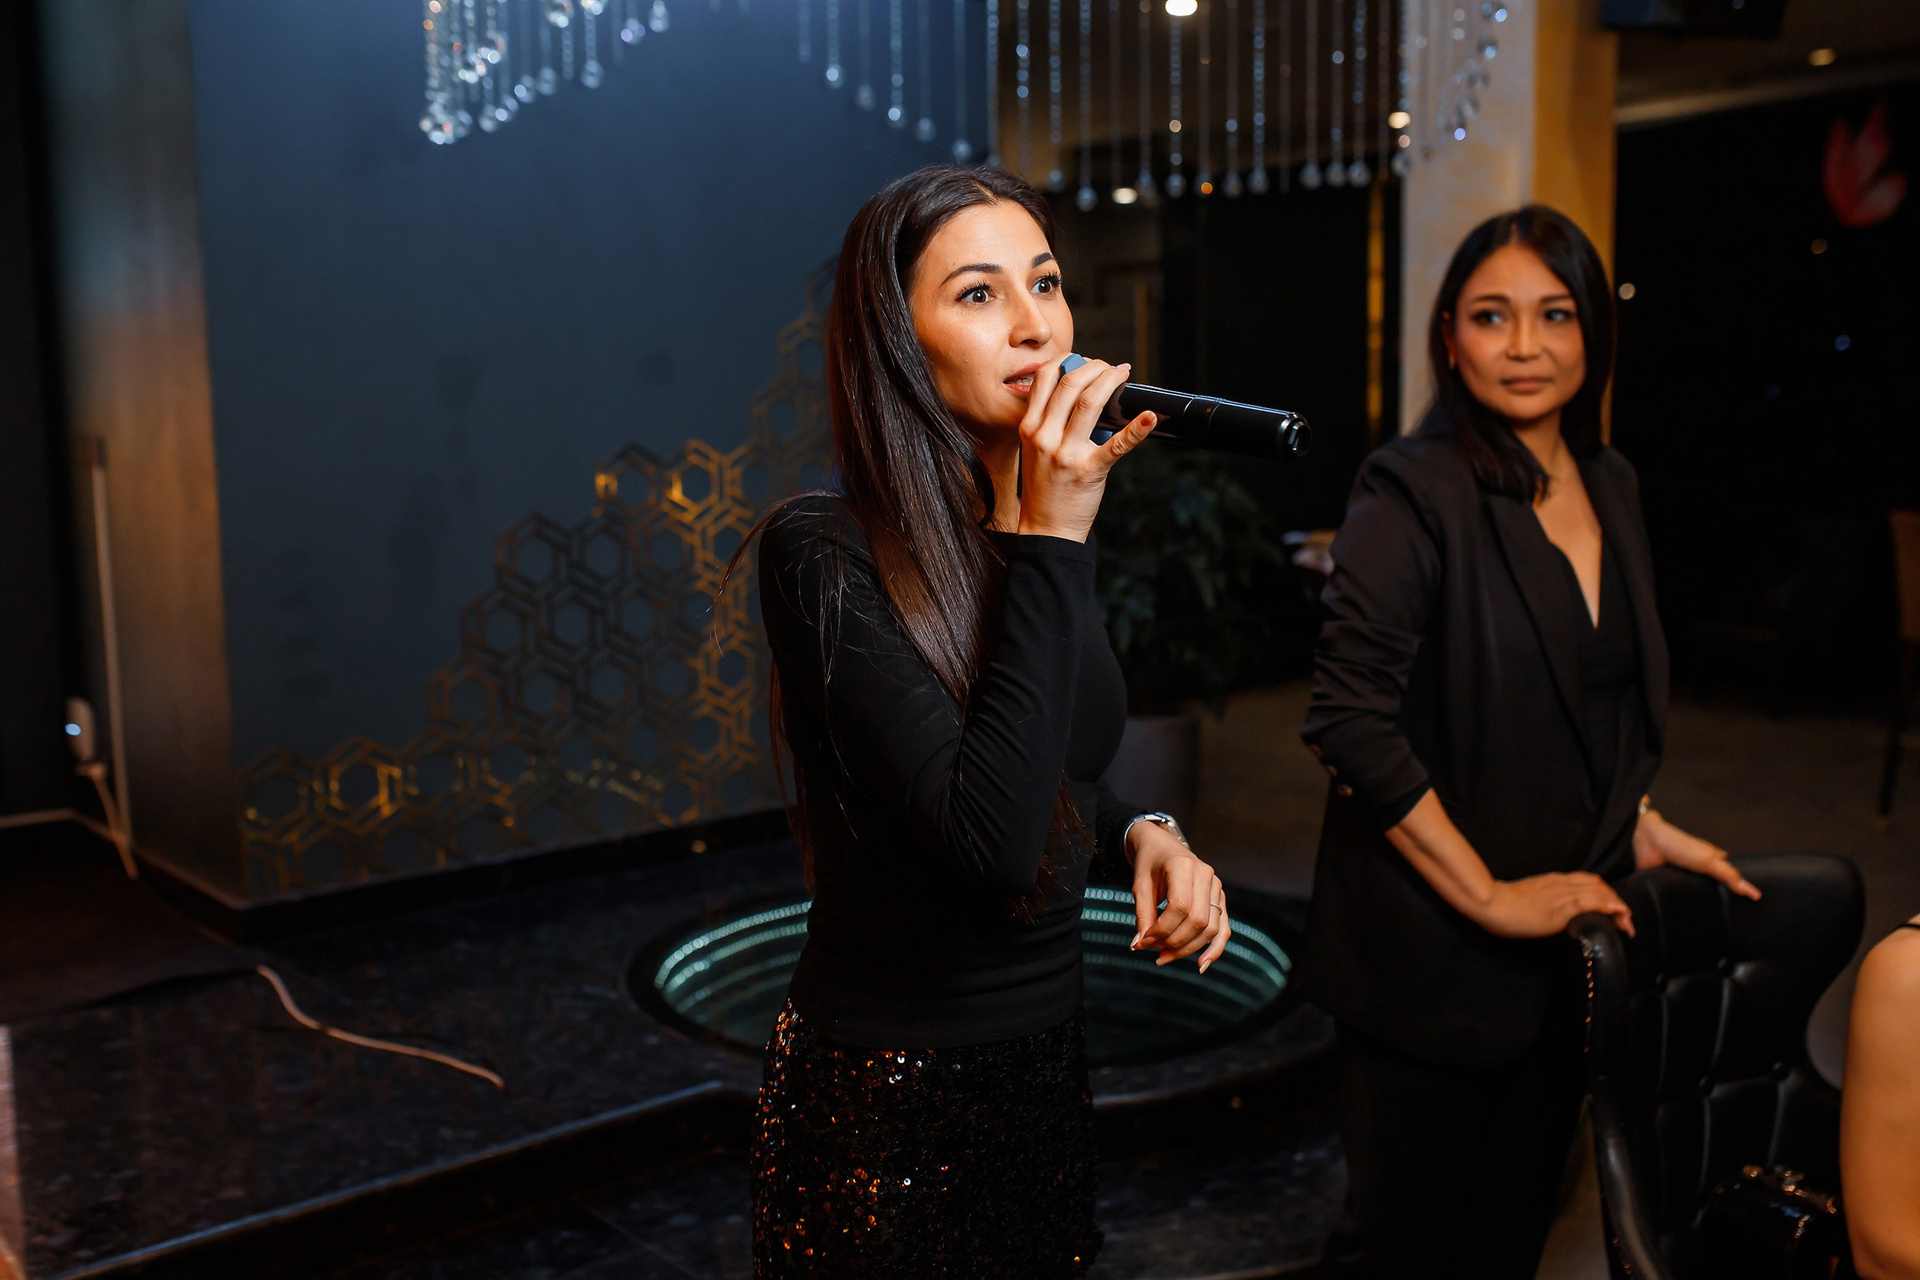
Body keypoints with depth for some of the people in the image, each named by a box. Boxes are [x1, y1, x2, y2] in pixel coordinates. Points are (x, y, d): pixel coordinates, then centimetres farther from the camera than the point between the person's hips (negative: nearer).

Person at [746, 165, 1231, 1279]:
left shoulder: (1047, 528, 1)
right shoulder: (825, 552, -21)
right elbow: (993, 840, -30)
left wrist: (1141, 835, -5)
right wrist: (1049, 541, -27)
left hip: (1051, 1058, 7)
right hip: (892, 1093, -7)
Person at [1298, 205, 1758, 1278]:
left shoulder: (1611, 484, 7)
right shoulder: (1415, 492, -16)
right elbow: (1350, 719, -24)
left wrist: (1642, 824, 6)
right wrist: (1489, 896, -20)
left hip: (1571, 929, 7)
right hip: (1435, 950, -6)